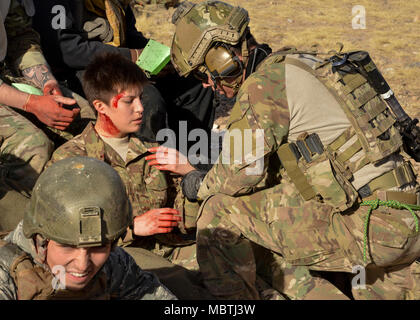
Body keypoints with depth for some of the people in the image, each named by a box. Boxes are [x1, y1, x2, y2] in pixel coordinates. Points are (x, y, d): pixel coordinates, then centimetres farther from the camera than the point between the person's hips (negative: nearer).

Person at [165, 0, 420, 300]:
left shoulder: (264, 83, -11)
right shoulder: (299, 63, 17)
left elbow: (240, 176, -9)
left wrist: (197, 185, 12)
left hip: (363, 227, -9)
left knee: (221, 207, -2)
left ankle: (232, 300, 9)